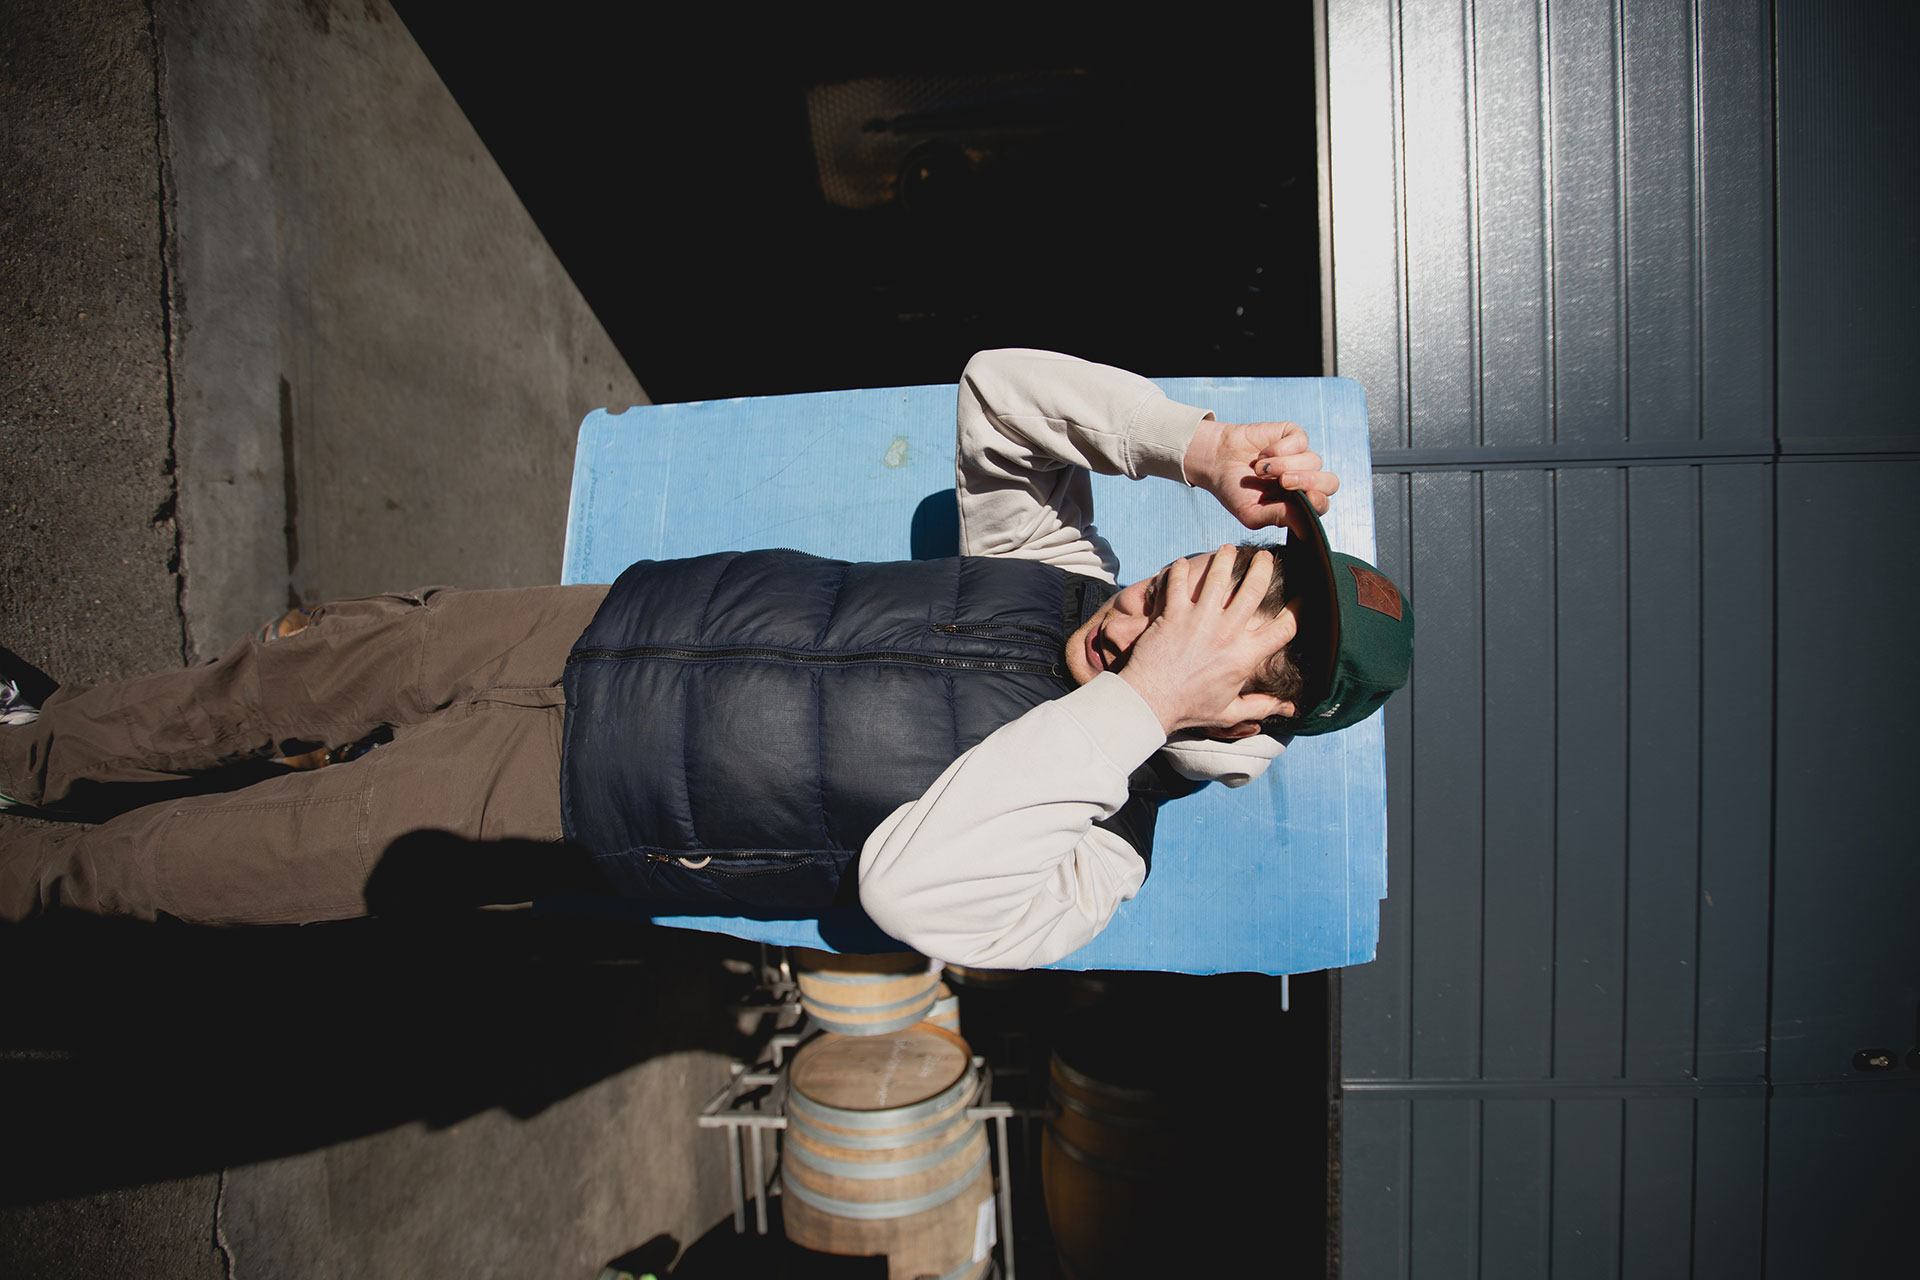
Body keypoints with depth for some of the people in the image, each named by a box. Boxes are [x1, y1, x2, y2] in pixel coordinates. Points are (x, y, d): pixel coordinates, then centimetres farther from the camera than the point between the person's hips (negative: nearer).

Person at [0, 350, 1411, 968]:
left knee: (215, 858, 3)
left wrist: (1135, 703, -39)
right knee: (322, 661, 10)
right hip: (605, 623, 5)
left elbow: (911, 882, -39)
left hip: (569, 794, -4)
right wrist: (1201, 444, -14)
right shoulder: (1064, 572, -4)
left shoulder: (1096, 849, -21)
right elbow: (1001, 386, -2)